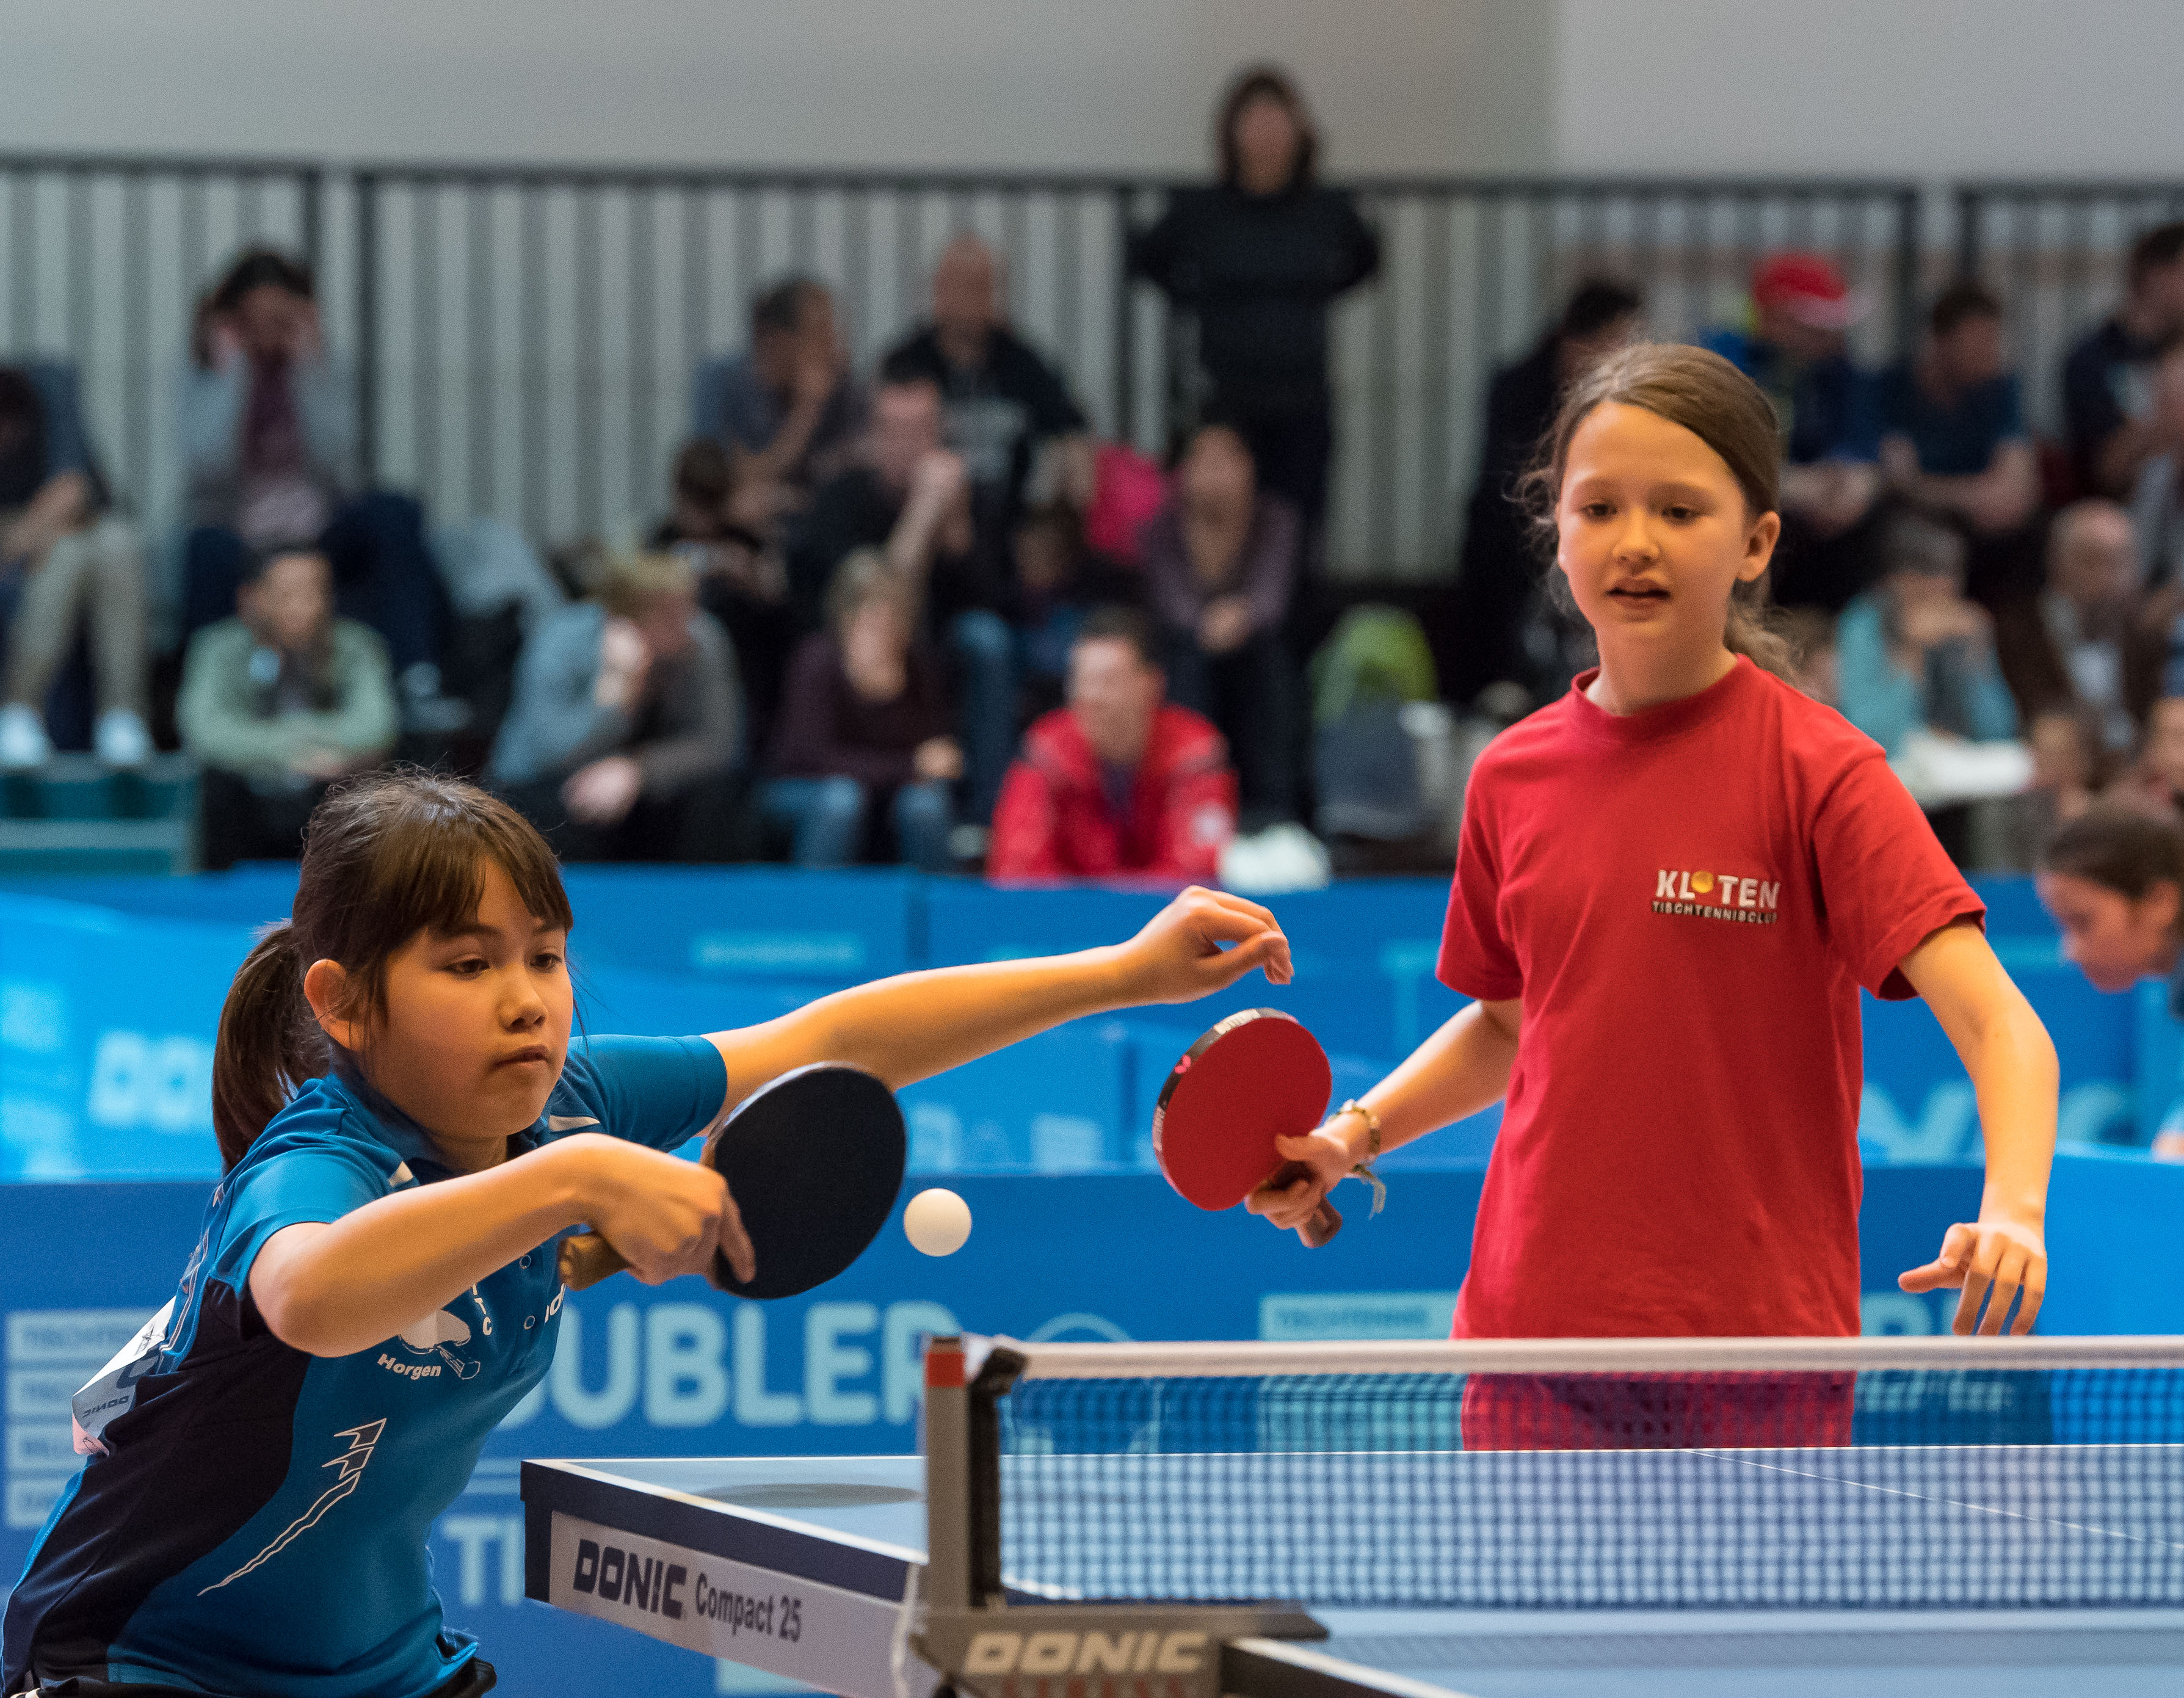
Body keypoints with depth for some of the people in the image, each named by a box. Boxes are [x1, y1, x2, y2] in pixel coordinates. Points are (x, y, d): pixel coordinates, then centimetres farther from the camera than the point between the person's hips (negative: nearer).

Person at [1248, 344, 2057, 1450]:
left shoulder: (1815, 770, -8)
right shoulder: (1514, 777, 6)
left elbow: (1995, 1020, -17)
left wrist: (2012, 1207, -34)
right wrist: (1354, 1134, 9)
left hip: (1761, 1355, -3)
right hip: (1535, 1338, 3)